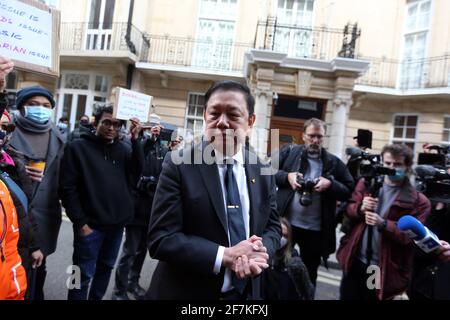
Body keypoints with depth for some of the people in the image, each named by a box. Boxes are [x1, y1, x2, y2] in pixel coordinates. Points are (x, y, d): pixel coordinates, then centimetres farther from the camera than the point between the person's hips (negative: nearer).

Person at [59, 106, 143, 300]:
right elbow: (67, 188, -8)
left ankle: (97, 298, 40)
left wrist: (135, 139, -15)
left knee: (106, 267, 20)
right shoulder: (77, 147, -4)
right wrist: (80, 222, -12)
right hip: (90, 224, -4)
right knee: (84, 274, 6)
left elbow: (138, 170, -8)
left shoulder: (122, 149, 7)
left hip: (117, 224, 5)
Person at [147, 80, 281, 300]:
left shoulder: (263, 173, -2)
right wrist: (224, 256, -25)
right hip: (186, 292, -3)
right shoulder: (179, 165, -15)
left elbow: (273, 227, 4)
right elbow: (160, 238, -18)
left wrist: (260, 253, -16)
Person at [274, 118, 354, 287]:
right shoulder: (289, 152, 1)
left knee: (309, 273, 18)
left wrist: (330, 184, -15)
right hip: (285, 222, 0)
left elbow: (349, 191, 2)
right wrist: (287, 176, -15)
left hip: (315, 229, 1)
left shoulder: (334, 162, 2)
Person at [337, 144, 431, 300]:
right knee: (347, 297, 18)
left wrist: (384, 224, -29)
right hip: (354, 261, 4)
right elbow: (349, 209, 5)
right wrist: (360, 208, -17)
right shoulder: (366, 183, 2)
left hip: (384, 270, -3)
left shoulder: (418, 201, -10)